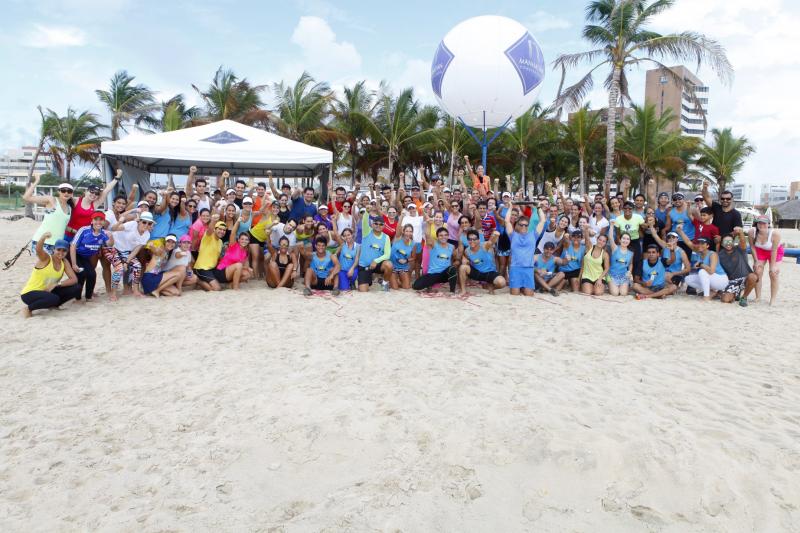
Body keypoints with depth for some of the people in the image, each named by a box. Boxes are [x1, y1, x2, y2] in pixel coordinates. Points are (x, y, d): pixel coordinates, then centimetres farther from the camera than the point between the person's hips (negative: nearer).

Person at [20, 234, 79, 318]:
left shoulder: (64, 262, -1)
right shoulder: (45, 258, -17)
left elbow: (74, 279, -6)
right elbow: (38, 249, -41)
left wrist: (57, 284, -21)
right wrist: (43, 237, -61)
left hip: (47, 291, 6)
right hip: (29, 293, -6)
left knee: (76, 289, -9)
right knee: (54, 299, -35)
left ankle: (53, 304, 9)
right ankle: (28, 308, -8)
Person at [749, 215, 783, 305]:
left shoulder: (775, 233, -36)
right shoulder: (752, 232, -29)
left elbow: (774, 250, -27)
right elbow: (752, 247, -14)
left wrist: (773, 265, -21)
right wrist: (756, 261, -9)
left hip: (776, 251, -2)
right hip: (760, 251, 3)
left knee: (773, 274, -8)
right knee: (758, 272, -2)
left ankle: (773, 299, 0)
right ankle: (758, 297, 9)